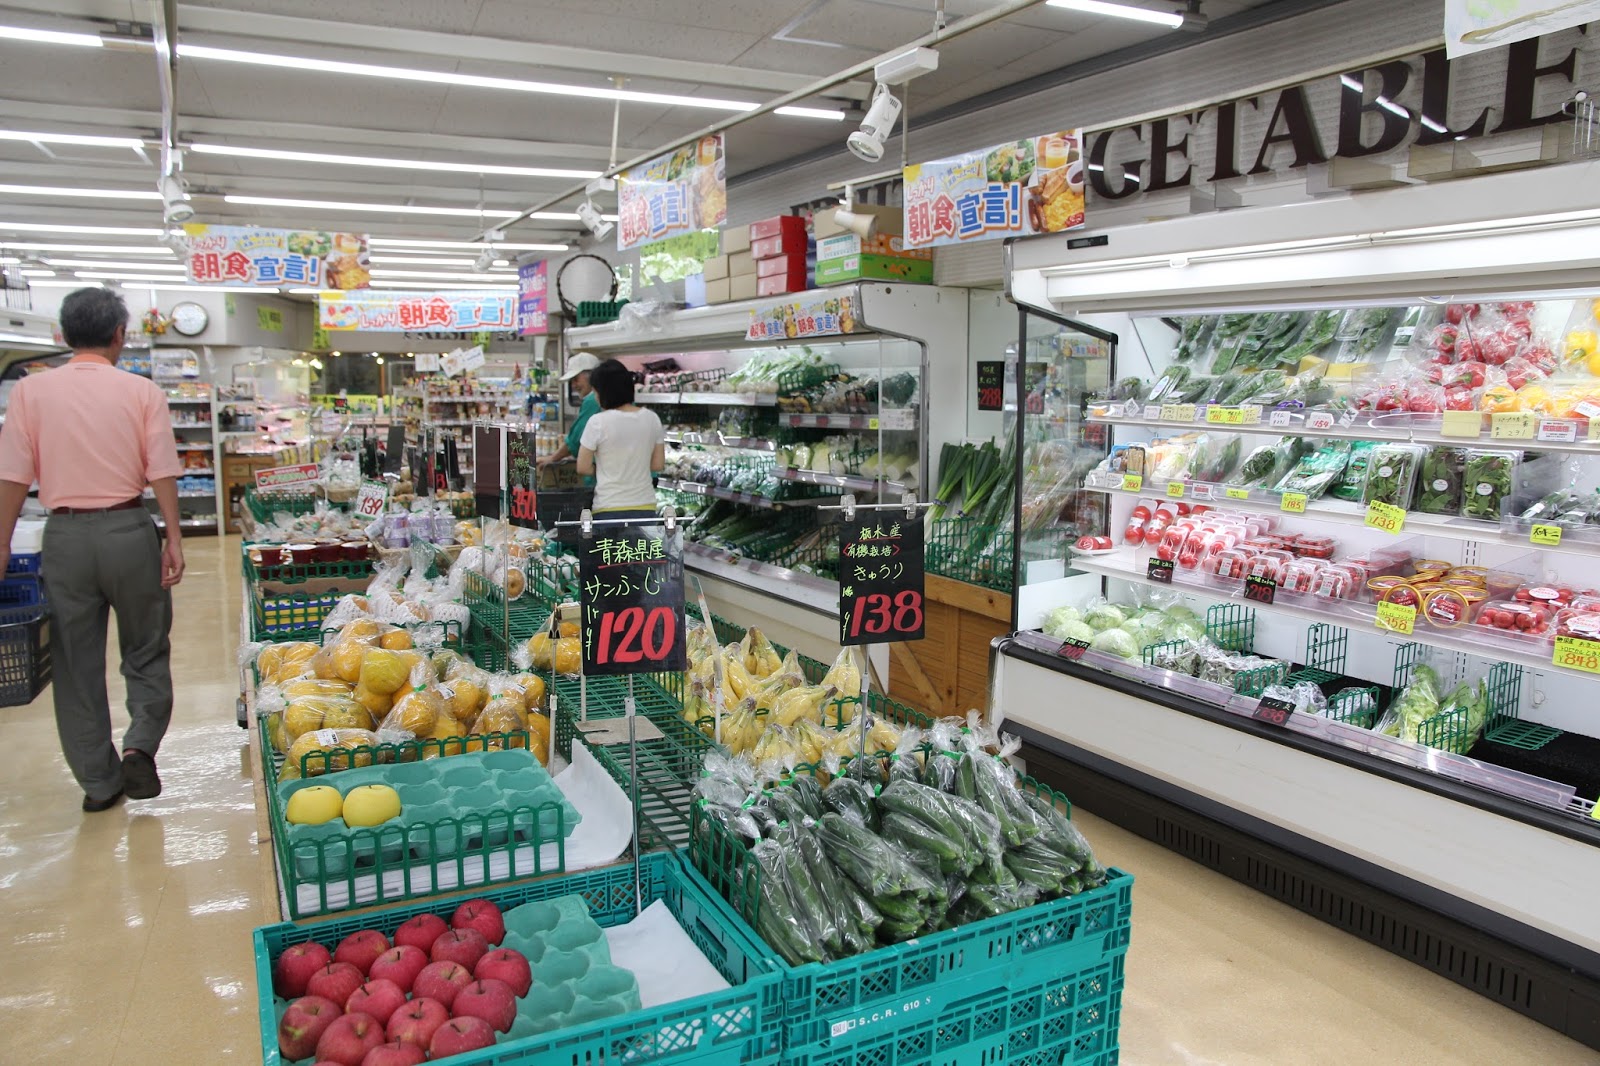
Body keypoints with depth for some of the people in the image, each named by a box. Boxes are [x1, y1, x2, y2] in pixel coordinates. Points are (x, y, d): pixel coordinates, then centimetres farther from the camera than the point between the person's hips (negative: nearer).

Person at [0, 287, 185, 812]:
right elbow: (162, 473, -7)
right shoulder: (141, 391, -3)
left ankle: (99, 781, 18)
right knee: (147, 650, 15)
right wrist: (173, 539, -2)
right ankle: (140, 743, -2)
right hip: (128, 529, -1)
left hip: (65, 533, 2)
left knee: (77, 660, 11)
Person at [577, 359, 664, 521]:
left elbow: (583, 468, -4)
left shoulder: (598, 422, -10)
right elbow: (658, 465, 8)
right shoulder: (651, 418, 2)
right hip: (646, 507, 4)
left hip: (609, 509, -4)